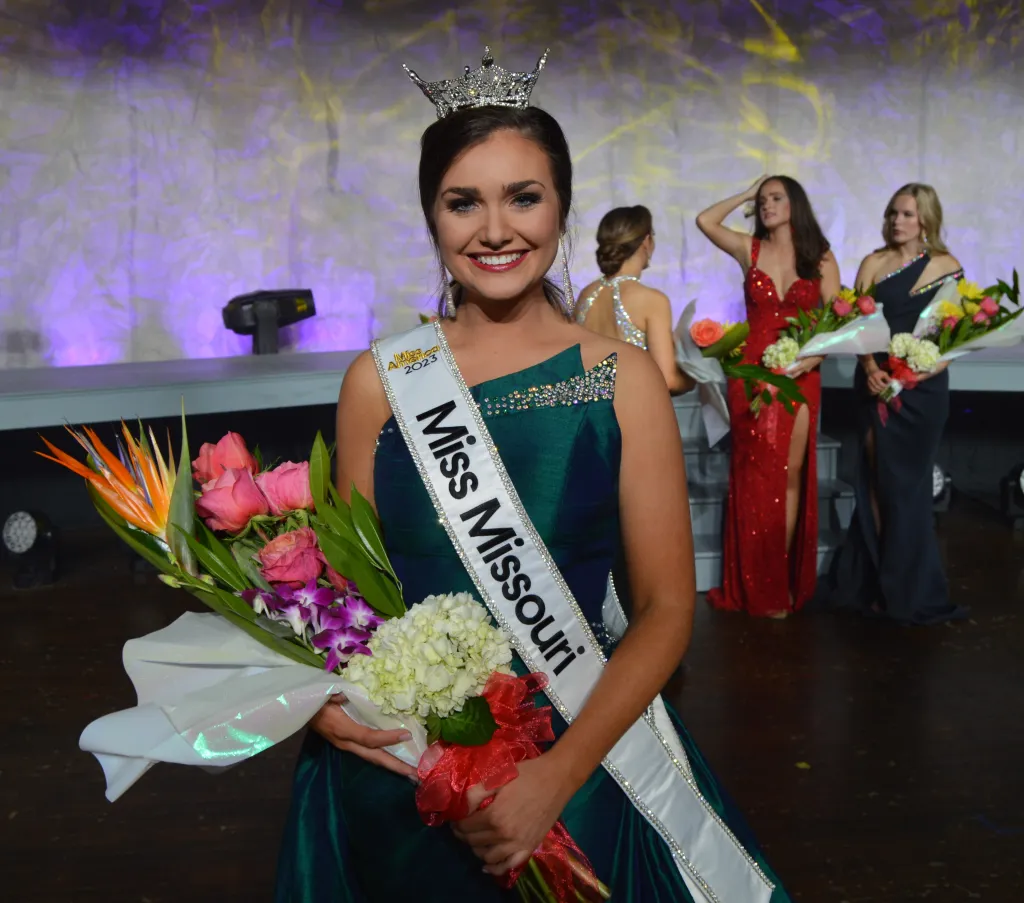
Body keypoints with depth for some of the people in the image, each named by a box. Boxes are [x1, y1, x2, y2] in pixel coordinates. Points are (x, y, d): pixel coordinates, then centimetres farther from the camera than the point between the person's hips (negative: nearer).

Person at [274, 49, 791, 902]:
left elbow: (665, 608, -7)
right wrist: (326, 695, -13)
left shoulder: (623, 378, -7)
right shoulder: (377, 380, -3)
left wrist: (559, 772, -18)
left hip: (576, 756, -1)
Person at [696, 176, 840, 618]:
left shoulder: (820, 258, 4)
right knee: (754, 479, 3)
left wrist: (811, 358, -17)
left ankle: (781, 583, 12)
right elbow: (705, 221, -5)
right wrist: (747, 193, 5)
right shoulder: (750, 249, 6)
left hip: (799, 377, 0)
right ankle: (753, 586, 11)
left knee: (789, 477, 2)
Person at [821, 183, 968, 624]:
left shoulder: (946, 267, 1)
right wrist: (870, 367, -15)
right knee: (877, 481, 4)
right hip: (876, 383, 2)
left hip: (921, 388, -2)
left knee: (906, 483, 1)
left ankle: (909, 589, 14)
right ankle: (875, 583, 15)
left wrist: (924, 370, -19)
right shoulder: (874, 263, 7)